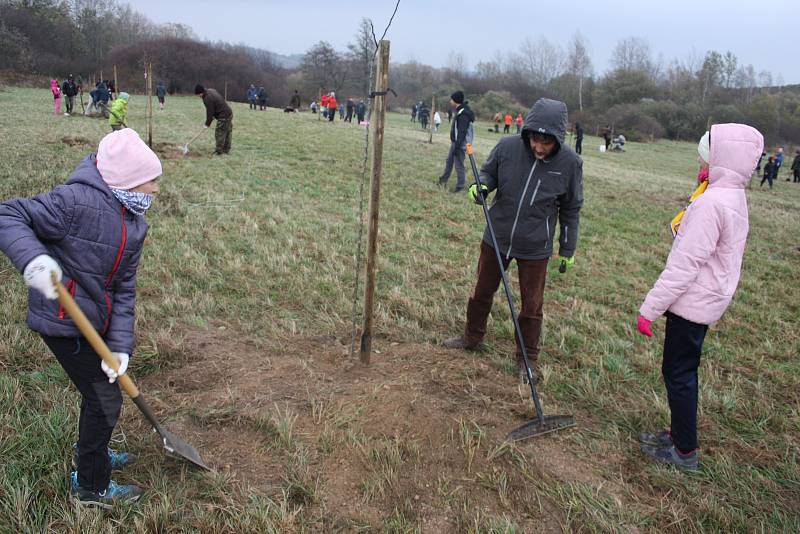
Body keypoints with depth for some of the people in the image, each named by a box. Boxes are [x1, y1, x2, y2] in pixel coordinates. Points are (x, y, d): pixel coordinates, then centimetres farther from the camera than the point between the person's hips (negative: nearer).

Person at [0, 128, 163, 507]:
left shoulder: (134, 223, 2)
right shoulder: (79, 200, -23)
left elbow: (124, 288, 0)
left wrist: (120, 344, -7)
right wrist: (32, 257, -43)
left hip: (94, 320, 8)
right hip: (63, 322, -8)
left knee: (100, 387, 24)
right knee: (105, 399, 0)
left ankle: (89, 454, 51)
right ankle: (91, 487, 21)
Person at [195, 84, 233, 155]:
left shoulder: (207, 99, -20)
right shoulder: (211, 90, 10)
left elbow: (210, 112, -15)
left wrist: (207, 124, -2)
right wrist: (214, 115, 18)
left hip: (223, 117, -10)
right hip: (229, 113, 10)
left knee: (219, 134, -1)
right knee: (228, 133, 15)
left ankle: (219, 151, 6)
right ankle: (226, 150, 24)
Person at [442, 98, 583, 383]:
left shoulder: (570, 162, -15)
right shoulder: (507, 147, -16)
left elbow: (571, 209, -3)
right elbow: (489, 171, 4)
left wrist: (567, 249, 2)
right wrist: (481, 186, -19)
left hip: (535, 247, -2)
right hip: (496, 238, 2)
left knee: (531, 306, 11)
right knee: (482, 293, 18)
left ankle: (526, 358, 30)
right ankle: (472, 336, 42)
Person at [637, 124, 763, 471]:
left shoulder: (712, 202, -23)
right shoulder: (735, 197, 7)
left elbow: (685, 264, -24)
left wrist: (649, 309, -21)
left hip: (692, 301, -9)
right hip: (707, 299, 9)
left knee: (678, 373, 3)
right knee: (683, 370, 19)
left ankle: (685, 452, 16)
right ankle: (678, 433, 34)